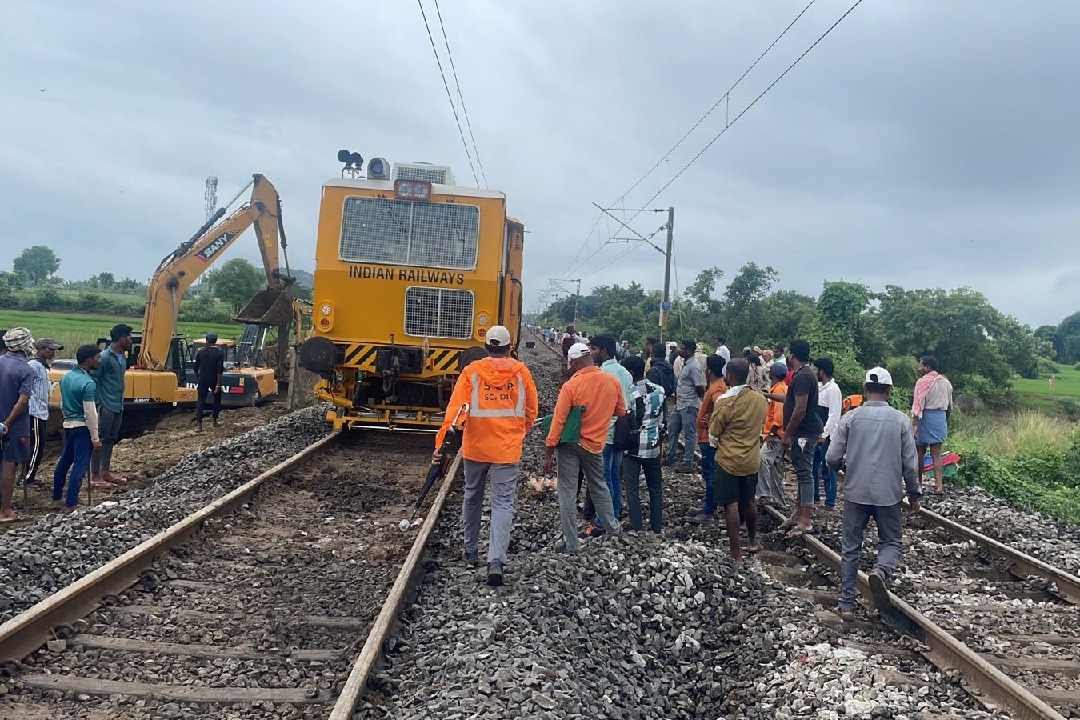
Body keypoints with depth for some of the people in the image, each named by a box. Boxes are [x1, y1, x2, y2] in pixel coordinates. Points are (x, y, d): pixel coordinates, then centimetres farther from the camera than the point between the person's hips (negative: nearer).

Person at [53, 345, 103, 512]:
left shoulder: (66, 377, 6)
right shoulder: (88, 383, -20)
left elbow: (62, 404, 16)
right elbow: (90, 414, -20)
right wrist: (95, 438, -16)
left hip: (68, 424, 9)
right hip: (82, 427, -9)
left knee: (64, 460, 21)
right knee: (80, 465, -5)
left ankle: (57, 495, 34)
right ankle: (70, 504, -5)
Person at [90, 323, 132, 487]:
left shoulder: (123, 357, 10)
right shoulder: (105, 357, -15)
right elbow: (93, 381, -15)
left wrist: (121, 401, 15)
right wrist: (97, 404, -17)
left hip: (118, 406, 8)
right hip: (106, 406, -8)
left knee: (111, 440, 14)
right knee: (101, 440, -3)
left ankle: (106, 472, 22)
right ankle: (95, 476, 2)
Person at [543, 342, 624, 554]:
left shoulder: (570, 386, -19)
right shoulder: (612, 381, -7)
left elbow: (558, 421, -16)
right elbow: (620, 410, 9)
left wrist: (548, 453, -11)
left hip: (569, 444, -4)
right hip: (595, 444, 4)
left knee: (567, 492, 6)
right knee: (599, 487, 24)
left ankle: (571, 544, 10)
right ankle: (612, 527, 39)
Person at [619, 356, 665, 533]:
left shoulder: (630, 394, -16)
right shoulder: (659, 390, 0)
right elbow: (661, 418, 8)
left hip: (633, 447, -5)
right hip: (653, 446, 5)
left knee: (632, 489, 5)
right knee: (655, 487, 15)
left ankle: (636, 528, 8)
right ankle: (657, 526, 22)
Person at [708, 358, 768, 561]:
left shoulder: (726, 401, -19)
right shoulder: (761, 399, -2)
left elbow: (714, 431, -10)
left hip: (729, 461, -6)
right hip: (752, 461, 6)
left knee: (731, 506, 0)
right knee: (748, 502, 21)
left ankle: (736, 553, 3)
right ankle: (752, 541, 37)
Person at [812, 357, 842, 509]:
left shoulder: (833, 389, -16)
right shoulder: (818, 387, 11)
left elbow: (834, 416, -21)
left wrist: (824, 434, -22)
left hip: (827, 436, -9)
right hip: (816, 434, 9)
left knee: (827, 470, -1)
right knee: (813, 465, 16)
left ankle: (830, 502, 8)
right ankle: (815, 496, 29)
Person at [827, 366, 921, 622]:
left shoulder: (850, 418, -5)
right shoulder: (900, 420, -3)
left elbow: (832, 458, -6)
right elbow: (910, 464, -1)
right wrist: (914, 494, 13)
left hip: (856, 493, 0)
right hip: (888, 494, 0)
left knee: (850, 548, 11)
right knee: (890, 542, 16)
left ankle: (847, 604, 11)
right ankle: (880, 571, -16)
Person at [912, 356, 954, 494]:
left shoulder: (922, 381, -10)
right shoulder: (946, 382, 10)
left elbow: (918, 404, -17)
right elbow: (949, 406, 16)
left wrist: (914, 425, -19)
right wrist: (946, 422, 27)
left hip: (926, 417, -5)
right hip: (941, 418, 5)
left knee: (920, 452, 6)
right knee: (936, 453, 6)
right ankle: (939, 485, -1)